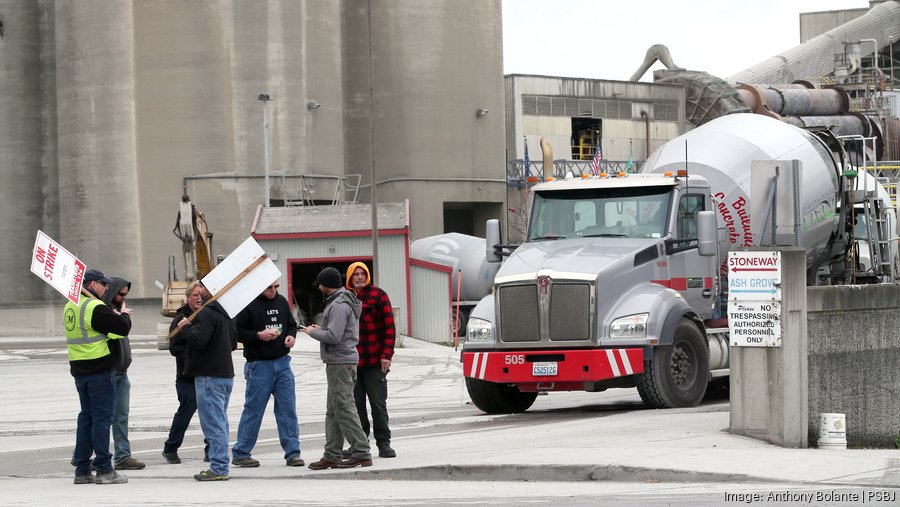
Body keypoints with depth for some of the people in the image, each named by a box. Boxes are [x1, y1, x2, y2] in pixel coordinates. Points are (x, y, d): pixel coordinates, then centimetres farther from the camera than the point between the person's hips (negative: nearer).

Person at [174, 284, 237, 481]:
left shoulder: (206, 313, -16)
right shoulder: (225, 314, 16)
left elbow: (197, 340, -26)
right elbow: (233, 343, 24)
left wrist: (185, 327, -8)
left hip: (210, 376, -10)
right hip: (226, 374, 10)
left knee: (213, 423, -9)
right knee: (220, 421, 14)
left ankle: (219, 468, -11)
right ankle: (220, 467, 18)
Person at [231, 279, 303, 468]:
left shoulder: (282, 302, 9)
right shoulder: (249, 304, -9)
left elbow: (291, 324, 22)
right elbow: (237, 332, -9)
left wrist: (291, 336, 2)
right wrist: (259, 335, -20)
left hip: (282, 362, 5)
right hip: (259, 365, -5)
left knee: (288, 408, 2)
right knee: (253, 410, 1)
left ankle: (292, 452, 7)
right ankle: (240, 454, 11)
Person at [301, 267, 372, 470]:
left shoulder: (339, 305, -17)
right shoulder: (343, 301, 16)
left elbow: (334, 336, -23)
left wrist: (313, 332, -9)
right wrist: (321, 329, 13)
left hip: (341, 363, -11)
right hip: (338, 363, 11)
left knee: (344, 409, -9)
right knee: (333, 412, 12)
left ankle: (361, 454, -8)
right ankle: (331, 456, 15)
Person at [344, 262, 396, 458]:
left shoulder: (378, 295, 0)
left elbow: (389, 327, -4)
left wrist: (386, 355, -12)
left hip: (375, 362, -3)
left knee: (378, 403, 2)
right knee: (356, 405, 6)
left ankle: (383, 444, 7)